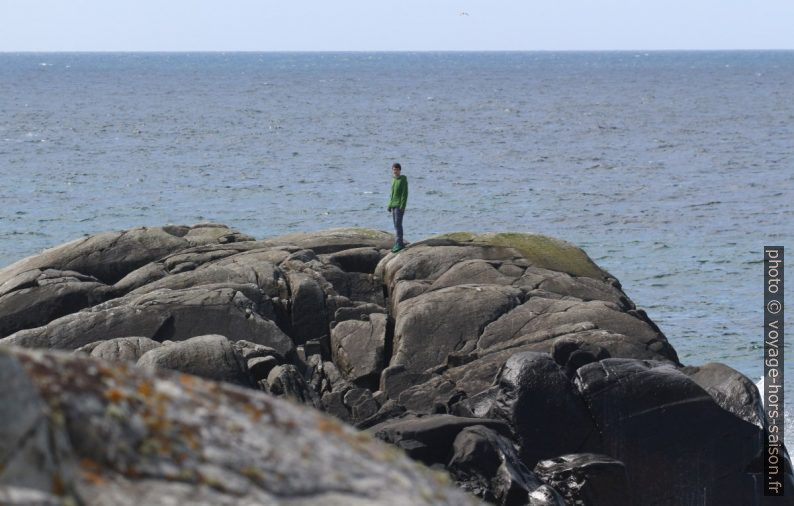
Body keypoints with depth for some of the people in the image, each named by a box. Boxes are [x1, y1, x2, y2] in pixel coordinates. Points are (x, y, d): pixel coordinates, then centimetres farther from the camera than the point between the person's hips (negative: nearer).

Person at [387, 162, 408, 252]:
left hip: (399, 205, -8)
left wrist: (402, 206, -18)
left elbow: (405, 194, -12)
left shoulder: (403, 180, -8)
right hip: (393, 205, 8)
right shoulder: (393, 180, 14)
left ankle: (399, 244, -15)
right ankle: (399, 244, 15)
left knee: (398, 224, -13)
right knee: (397, 225, 10)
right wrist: (389, 205, 16)